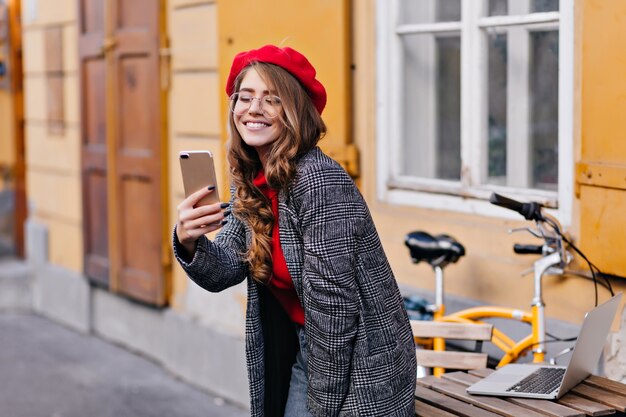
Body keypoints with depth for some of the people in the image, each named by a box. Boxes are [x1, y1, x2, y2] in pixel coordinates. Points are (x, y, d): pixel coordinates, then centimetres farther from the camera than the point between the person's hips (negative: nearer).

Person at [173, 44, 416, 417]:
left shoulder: (319, 182, -23)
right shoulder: (251, 181, 3)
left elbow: (333, 303, -23)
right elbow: (225, 271, -1)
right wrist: (189, 242, -22)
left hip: (358, 369, -7)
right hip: (303, 353, 7)